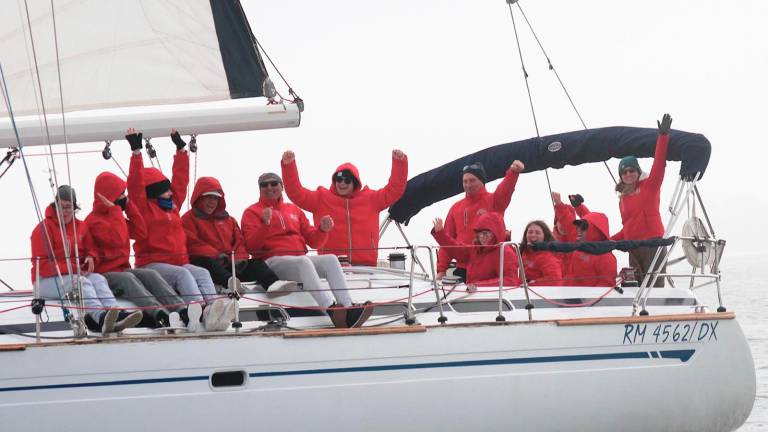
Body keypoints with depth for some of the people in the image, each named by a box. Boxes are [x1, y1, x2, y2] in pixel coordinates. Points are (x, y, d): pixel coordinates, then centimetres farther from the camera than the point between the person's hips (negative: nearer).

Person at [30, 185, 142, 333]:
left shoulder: (81, 226, 16)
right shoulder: (44, 228, -4)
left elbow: (88, 249, 24)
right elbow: (40, 264, -10)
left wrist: (89, 258, -3)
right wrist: (70, 270, -19)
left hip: (79, 274, 6)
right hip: (47, 280, -6)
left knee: (98, 279, -25)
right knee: (81, 282, -34)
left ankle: (117, 314, -55)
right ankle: (100, 317, -65)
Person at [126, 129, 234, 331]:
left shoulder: (173, 204, 22)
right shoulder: (143, 207, 4)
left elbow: (181, 178, 26)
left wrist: (180, 149, 27)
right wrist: (136, 151, -12)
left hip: (179, 260, 6)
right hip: (152, 264, -6)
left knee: (202, 273, -24)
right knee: (182, 274, -34)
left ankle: (212, 310, -52)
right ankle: (199, 309, -60)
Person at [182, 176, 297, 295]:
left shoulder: (228, 219, 27)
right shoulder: (189, 219, 11)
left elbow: (240, 241, 16)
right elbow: (193, 244, -5)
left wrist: (238, 258, -7)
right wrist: (217, 256, -18)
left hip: (230, 265, 5)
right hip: (205, 262, -5)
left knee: (256, 262, -19)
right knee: (208, 263, -39)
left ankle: (273, 283, -52)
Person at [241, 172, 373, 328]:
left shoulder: (294, 210, 26)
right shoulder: (252, 213, 12)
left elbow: (313, 241, 21)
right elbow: (252, 247, -3)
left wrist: (322, 230, -1)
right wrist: (264, 224, -19)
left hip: (300, 260, 5)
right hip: (272, 261, -5)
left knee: (331, 259, -22)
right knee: (303, 261, -35)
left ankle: (347, 309, -38)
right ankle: (332, 310, -51)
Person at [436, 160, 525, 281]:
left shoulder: (494, 201, 1)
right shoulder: (456, 208, 13)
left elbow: (505, 189, -21)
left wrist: (513, 171, -43)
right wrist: (441, 269, 4)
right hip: (462, 269, 4)